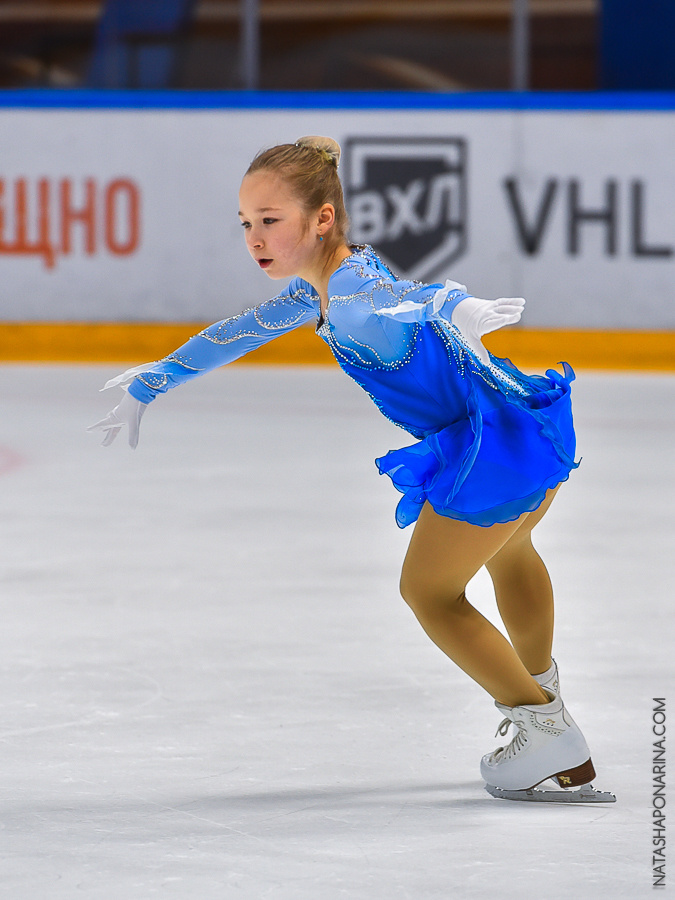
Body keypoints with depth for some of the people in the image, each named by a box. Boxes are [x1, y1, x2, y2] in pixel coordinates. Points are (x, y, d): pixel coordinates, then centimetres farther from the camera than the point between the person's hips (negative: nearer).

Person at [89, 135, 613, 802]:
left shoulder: (349, 285, -23)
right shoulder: (316, 289, 7)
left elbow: (394, 297, -49)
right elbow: (241, 332, 24)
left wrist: (456, 309, -71)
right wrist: (150, 382, 36)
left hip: (497, 443, -10)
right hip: (528, 425, 10)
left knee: (428, 589, 4)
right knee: (507, 549, 35)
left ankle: (549, 734, 8)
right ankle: (538, 682, 60)